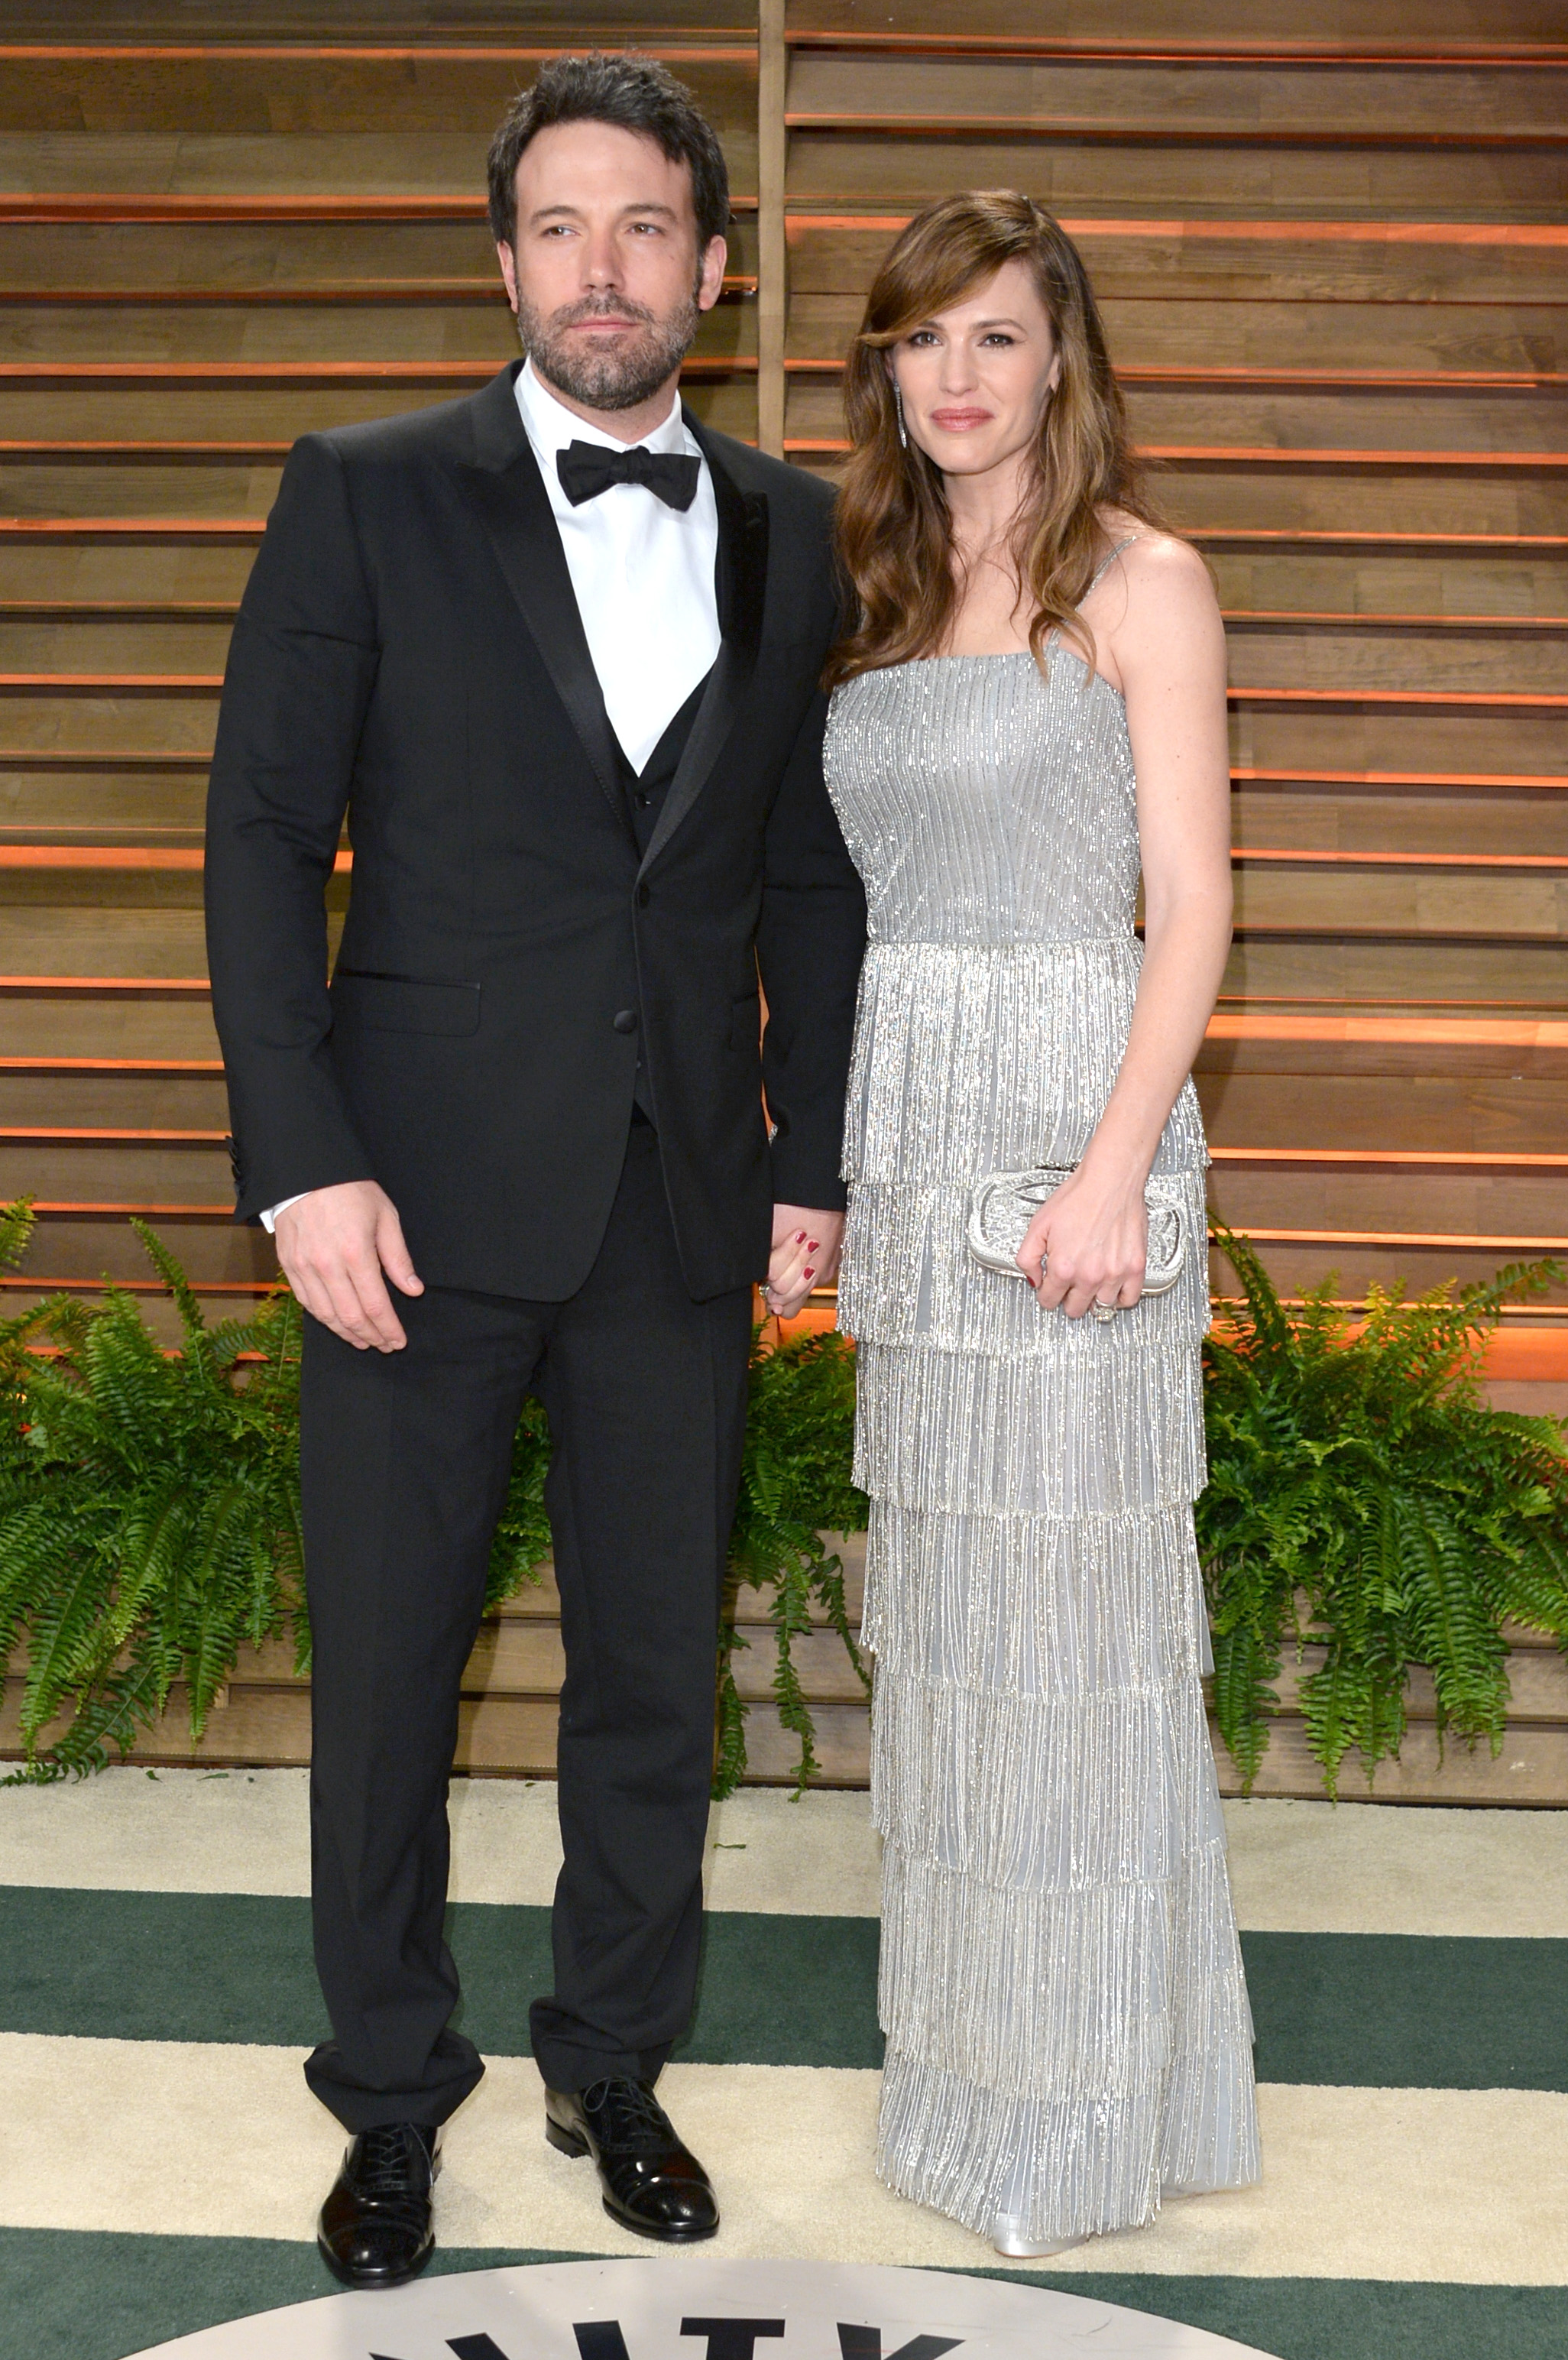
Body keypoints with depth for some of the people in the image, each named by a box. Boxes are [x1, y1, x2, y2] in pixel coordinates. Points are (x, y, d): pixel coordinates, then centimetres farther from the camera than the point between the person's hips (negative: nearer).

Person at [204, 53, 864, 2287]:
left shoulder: (786, 527, 9)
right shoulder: (367, 494, -1)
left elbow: (810, 870, 12)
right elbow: (263, 838, -4)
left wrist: (811, 1160, 8)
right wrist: (303, 1163, -12)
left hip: (685, 1204, 3)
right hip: (423, 1195, -2)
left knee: (656, 1675, 13)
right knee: (386, 1668, 8)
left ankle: (615, 2067, 33)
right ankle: (393, 2095, 28)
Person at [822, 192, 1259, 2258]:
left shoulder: (1138, 580, -4)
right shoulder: (882, 589, 14)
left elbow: (1191, 909, -9)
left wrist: (1114, 1171, -19)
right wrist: (824, 1147, 11)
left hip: (1067, 1099, -6)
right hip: (903, 1112, 6)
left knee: (1065, 1580, -1)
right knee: (947, 1579, 12)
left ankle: (1094, 2100, 15)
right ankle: (976, 2032, 28)